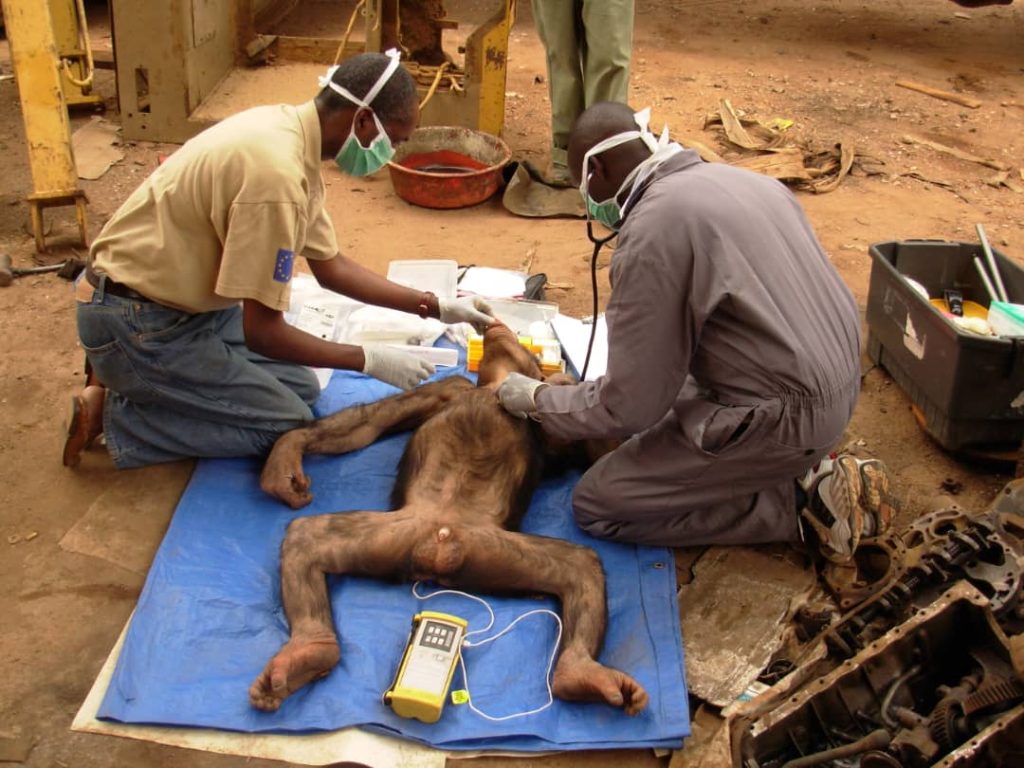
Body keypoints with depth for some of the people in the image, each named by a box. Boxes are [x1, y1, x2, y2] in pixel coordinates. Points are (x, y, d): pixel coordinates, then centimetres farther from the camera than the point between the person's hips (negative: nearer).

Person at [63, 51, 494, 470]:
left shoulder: (290, 130, 0)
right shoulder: (277, 173, -30)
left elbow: (330, 267, 10)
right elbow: (262, 332, -25)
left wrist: (436, 307, 9)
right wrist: (371, 361, -15)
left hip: (187, 298, 9)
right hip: (138, 324, -9)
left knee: (301, 386, 11)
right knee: (288, 425, -5)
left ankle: (130, 376, 14)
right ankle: (114, 417, 0)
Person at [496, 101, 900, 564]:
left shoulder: (652, 231, -18)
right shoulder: (739, 179, 8)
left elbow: (628, 407, -15)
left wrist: (537, 400, 2)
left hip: (784, 419, -9)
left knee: (597, 504, 0)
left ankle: (801, 504, -1)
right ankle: (804, 470, 12)